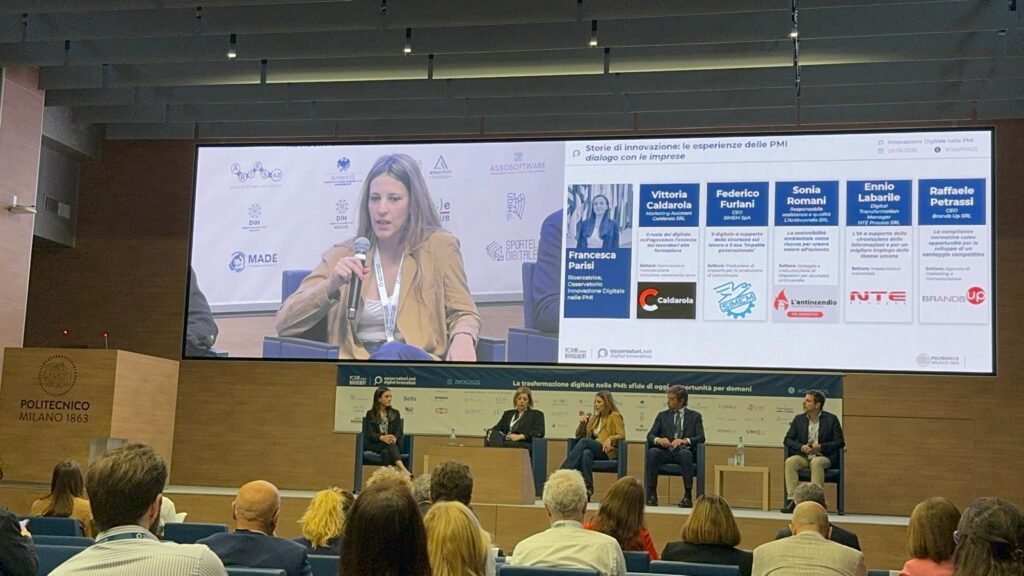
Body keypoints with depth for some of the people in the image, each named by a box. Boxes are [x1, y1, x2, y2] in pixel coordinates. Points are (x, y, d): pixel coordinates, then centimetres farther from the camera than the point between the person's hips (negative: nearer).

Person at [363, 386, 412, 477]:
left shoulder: (395, 413, 15)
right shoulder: (370, 414, 9)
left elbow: (399, 431, 4)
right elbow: (370, 433, -3)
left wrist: (394, 438, -21)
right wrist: (382, 438, -25)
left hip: (392, 443, 3)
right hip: (374, 445, -3)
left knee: (386, 452, -35)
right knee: (389, 445, -36)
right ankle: (404, 470, -59)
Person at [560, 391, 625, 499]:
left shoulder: (615, 416, 8)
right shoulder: (593, 418, 26)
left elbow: (622, 435, -5)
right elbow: (579, 436, 25)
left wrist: (610, 439, -25)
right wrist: (582, 423, 6)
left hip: (607, 452, -4)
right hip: (593, 450, 4)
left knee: (584, 441, -34)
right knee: (586, 453, -37)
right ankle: (588, 489, -49)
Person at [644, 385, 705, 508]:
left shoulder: (695, 416, 12)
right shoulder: (662, 415, 18)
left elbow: (701, 438, -1)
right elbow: (650, 435, 8)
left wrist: (685, 440, -21)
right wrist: (658, 440, -17)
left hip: (684, 452, -2)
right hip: (665, 452, 2)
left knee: (685, 453, -38)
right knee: (652, 452, -31)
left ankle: (688, 495, -31)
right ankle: (651, 493, -27)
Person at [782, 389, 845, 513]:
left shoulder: (831, 419, 0)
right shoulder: (799, 419, 10)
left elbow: (840, 442, -3)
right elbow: (787, 439, 8)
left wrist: (821, 447, -17)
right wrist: (801, 447, -12)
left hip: (824, 457, -3)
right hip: (804, 456, 3)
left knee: (816, 463, -37)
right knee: (790, 461, -28)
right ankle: (791, 500, -30)